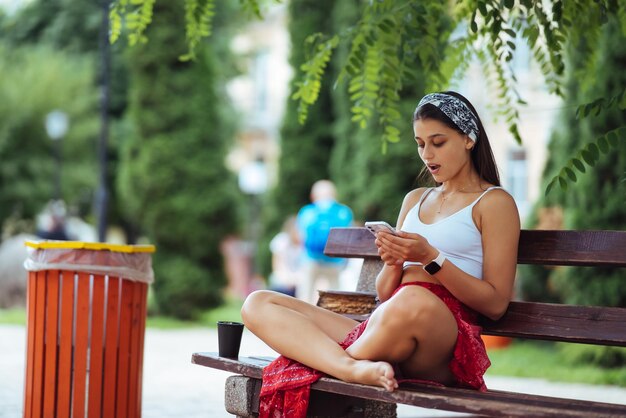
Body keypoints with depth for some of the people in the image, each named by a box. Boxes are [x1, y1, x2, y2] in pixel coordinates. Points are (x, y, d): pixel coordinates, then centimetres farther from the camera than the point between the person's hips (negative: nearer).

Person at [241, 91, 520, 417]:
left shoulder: (495, 202, 8)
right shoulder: (415, 199, 27)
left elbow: (496, 304, -2)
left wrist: (431, 259, -11)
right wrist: (394, 263, -1)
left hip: (448, 335, -7)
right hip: (385, 323, 7)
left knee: (413, 301, -45)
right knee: (257, 305, -10)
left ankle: (330, 362, -19)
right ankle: (357, 368, -36)